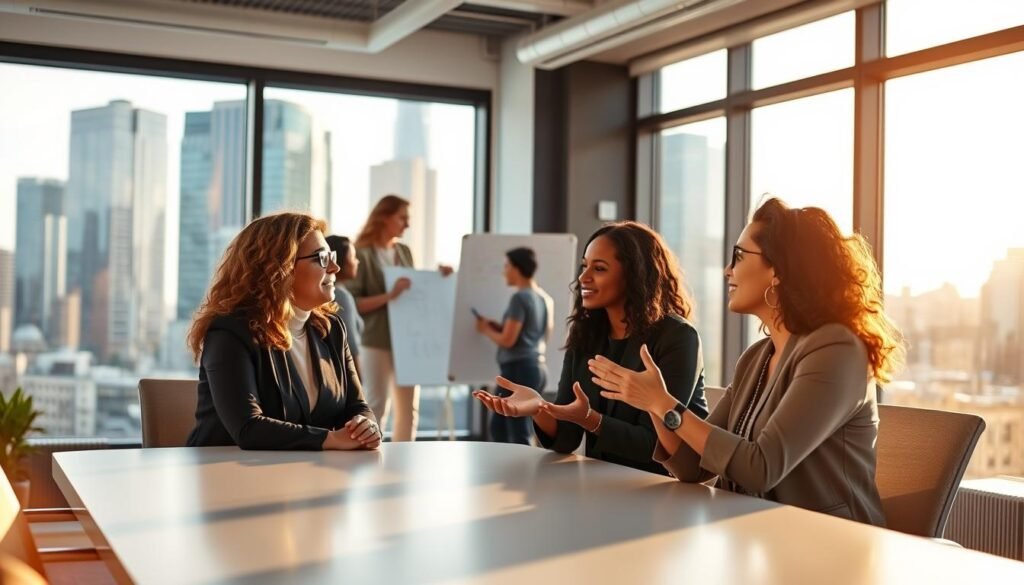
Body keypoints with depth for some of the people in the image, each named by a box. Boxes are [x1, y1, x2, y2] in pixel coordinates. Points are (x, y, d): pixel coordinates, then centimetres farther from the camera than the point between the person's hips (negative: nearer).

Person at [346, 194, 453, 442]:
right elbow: (353, 303, -13)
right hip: (376, 341, -6)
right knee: (377, 407, -3)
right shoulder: (362, 254, -8)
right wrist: (389, 296, -23)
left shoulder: (404, 252, 11)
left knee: (409, 408, 9)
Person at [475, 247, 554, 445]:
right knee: (499, 426, 17)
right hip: (537, 367, 9)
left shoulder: (520, 298, -12)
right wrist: (499, 327, 18)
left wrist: (487, 330, 3)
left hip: (518, 368, -9)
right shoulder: (545, 299, 13)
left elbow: (508, 340, -15)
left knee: (519, 434, -7)